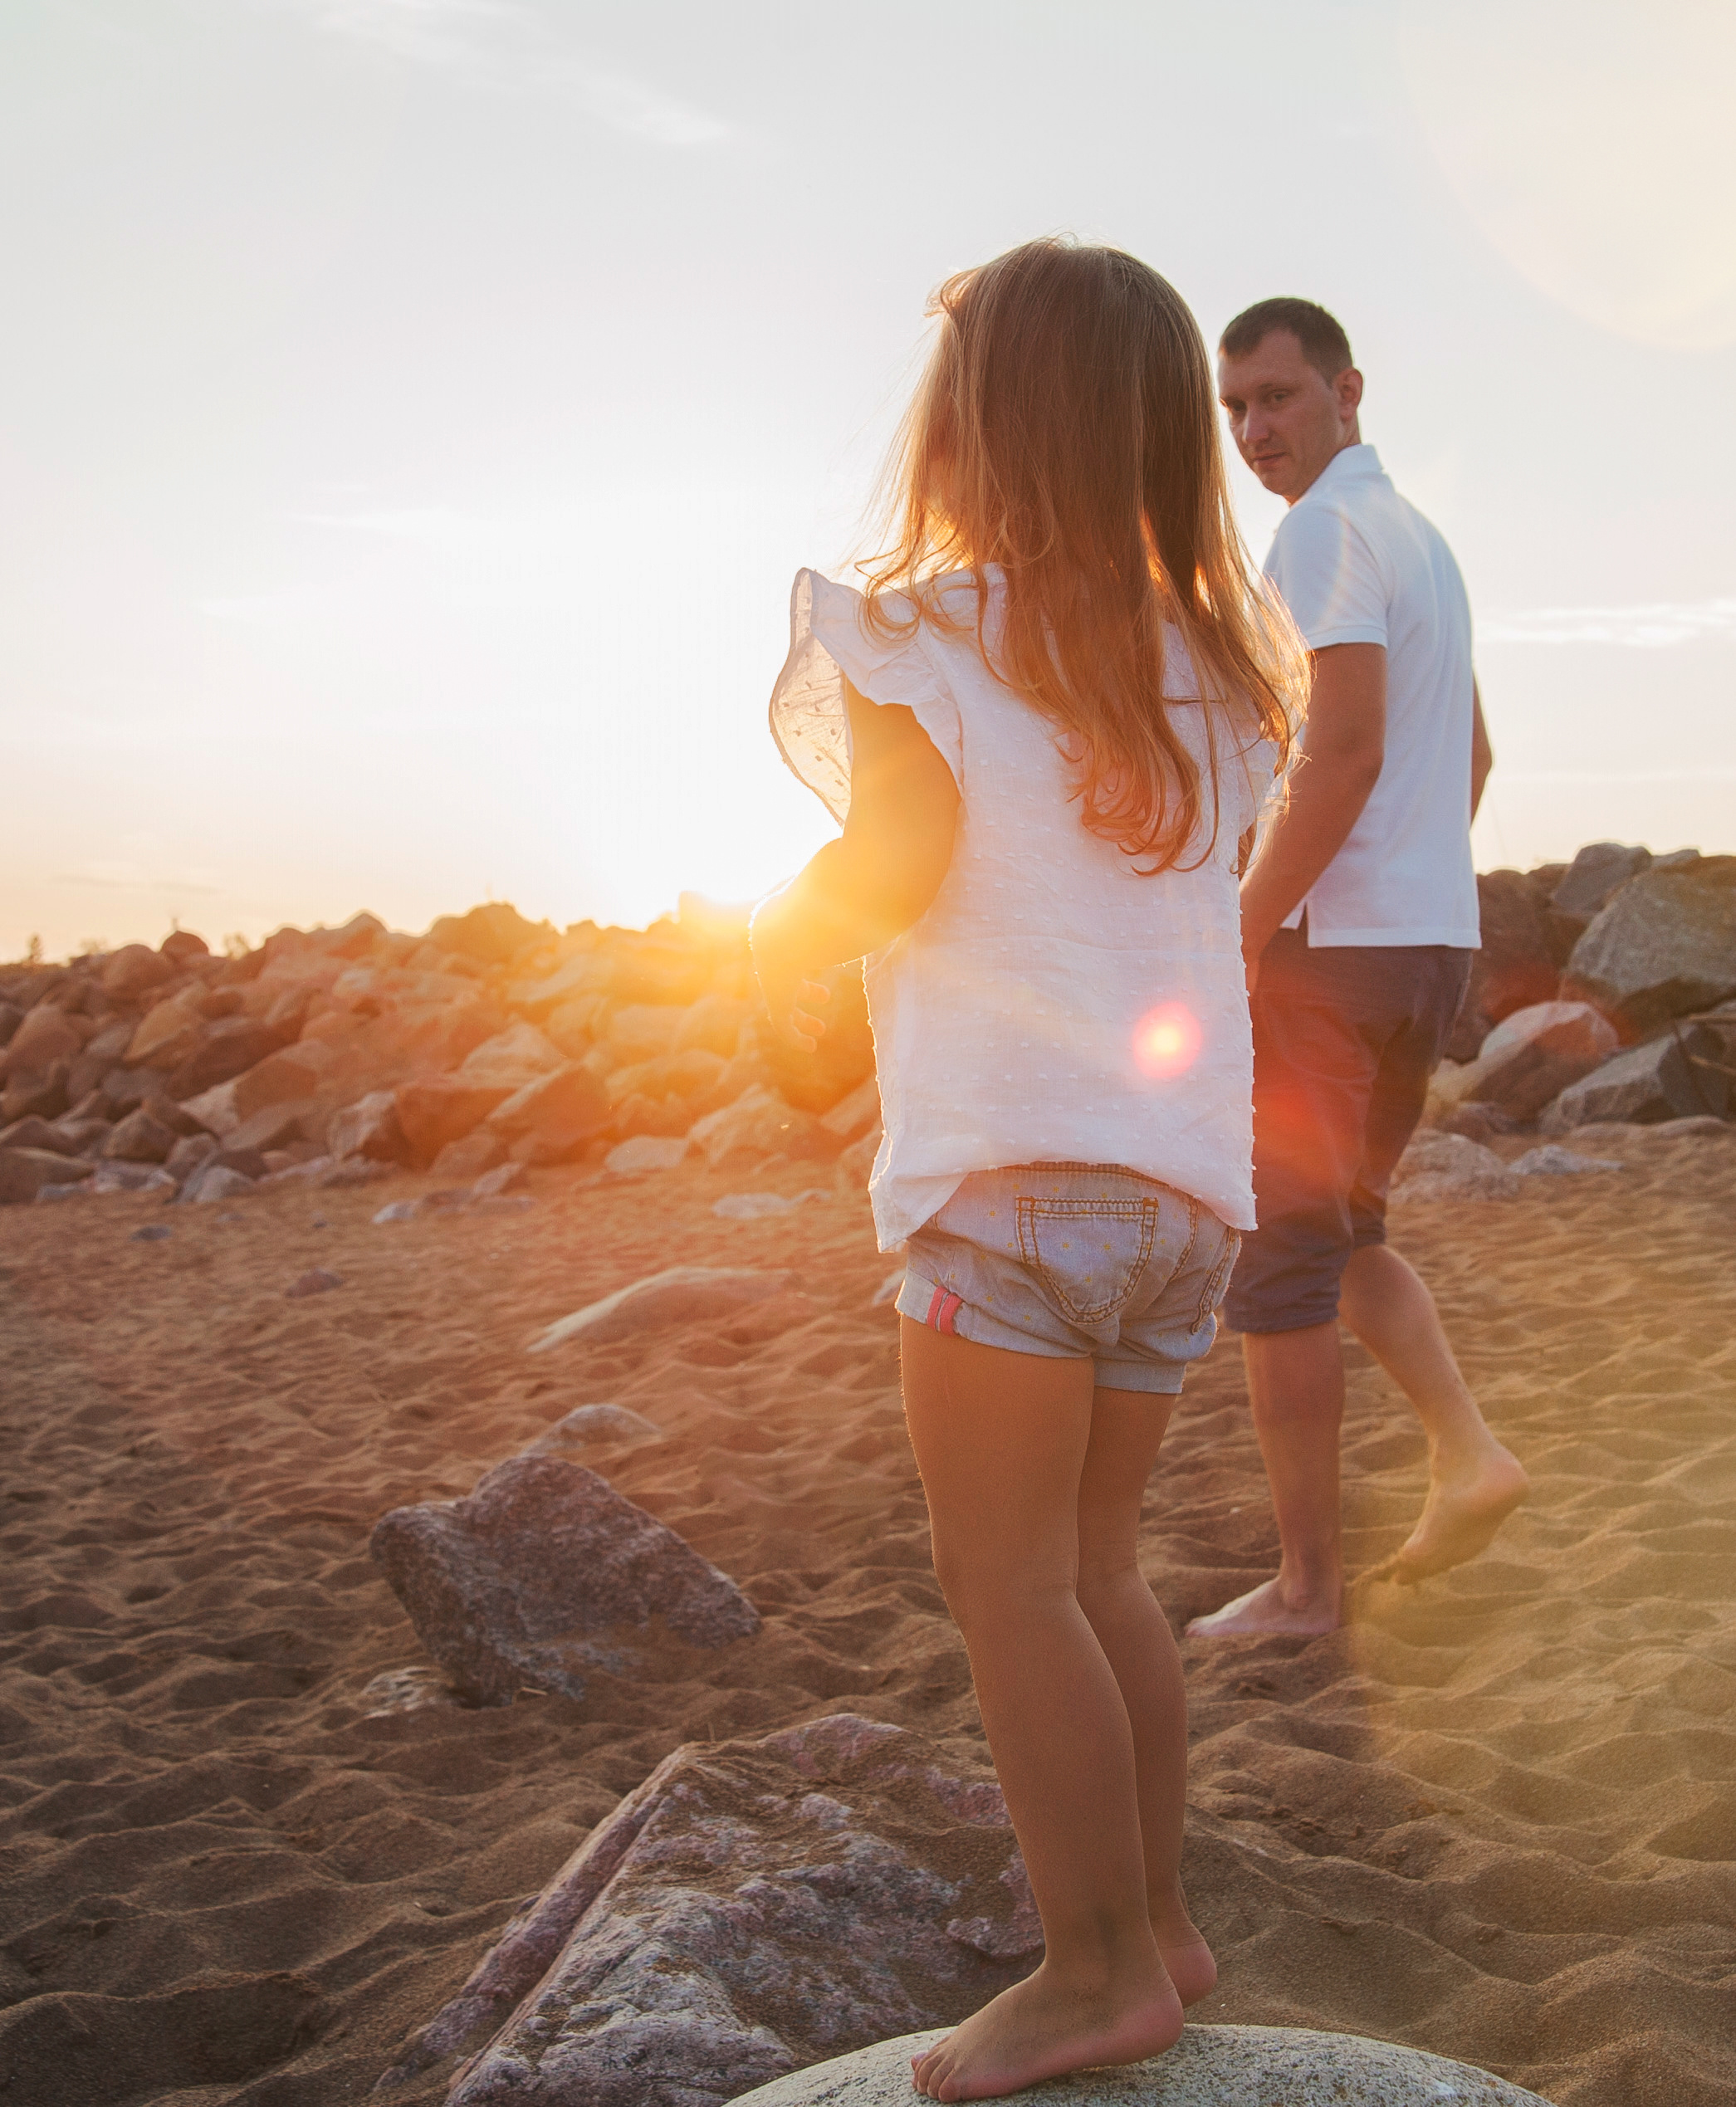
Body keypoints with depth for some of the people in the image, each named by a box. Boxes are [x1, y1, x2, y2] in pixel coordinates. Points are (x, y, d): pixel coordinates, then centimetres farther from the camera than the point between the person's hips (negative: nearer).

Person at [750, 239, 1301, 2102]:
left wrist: (779, 942, 6)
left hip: (1013, 1169, -7)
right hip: (1190, 1175, 7)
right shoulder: (1214, 665, 13)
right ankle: (1157, 1922, 24)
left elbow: (892, 865, -14)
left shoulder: (928, 634, -4)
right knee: (1093, 1566, 17)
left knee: (1005, 1580, 0)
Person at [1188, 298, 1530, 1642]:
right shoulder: (1421, 537, 18)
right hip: (1437, 940, 9)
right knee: (1347, 1230, 21)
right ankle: (1467, 1448, 6)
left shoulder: (1326, 533, -12)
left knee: (1278, 1260, -1)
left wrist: (1239, 935, -19)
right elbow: (1471, 756, 24)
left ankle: (1308, 1582, 7)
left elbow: (1348, 754, -22)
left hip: (1329, 946, -9)